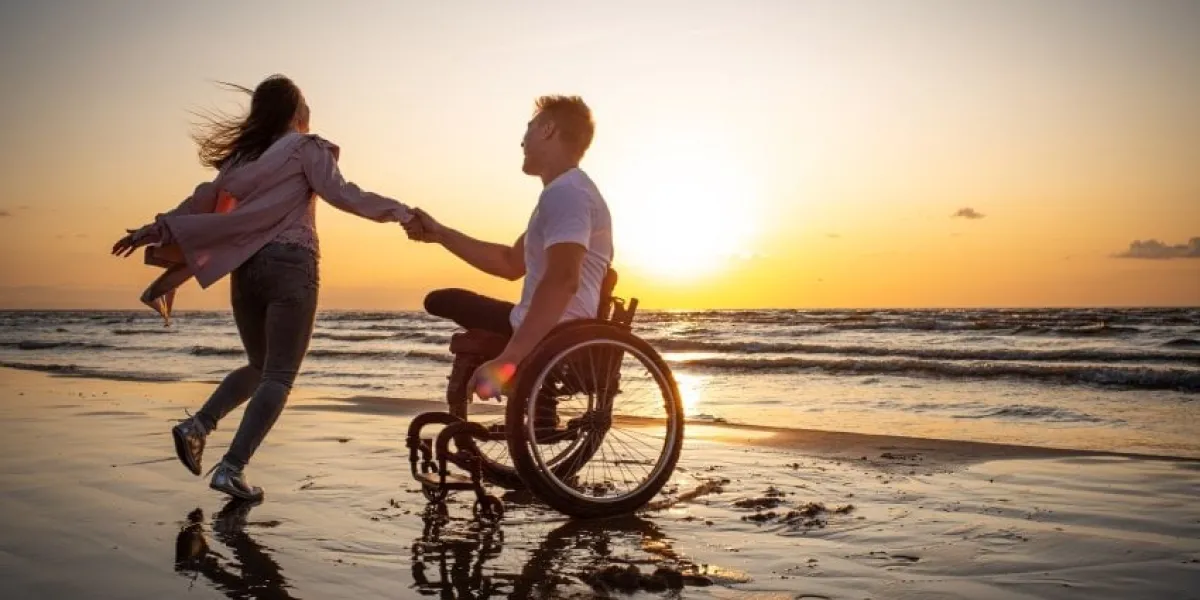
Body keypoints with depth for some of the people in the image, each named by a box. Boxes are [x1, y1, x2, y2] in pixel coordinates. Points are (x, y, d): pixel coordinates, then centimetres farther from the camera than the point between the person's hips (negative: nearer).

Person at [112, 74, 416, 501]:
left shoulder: (245, 155, 20)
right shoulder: (306, 148, 3)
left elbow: (204, 199, 17)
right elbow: (340, 194, -9)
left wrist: (158, 230, 22)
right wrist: (399, 211, -8)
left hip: (246, 268, 6)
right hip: (289, 264, -6)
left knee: (260, 368, 21)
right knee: (279, 376, -5)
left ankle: (198, 425, 2)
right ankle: (232, 467, -15)